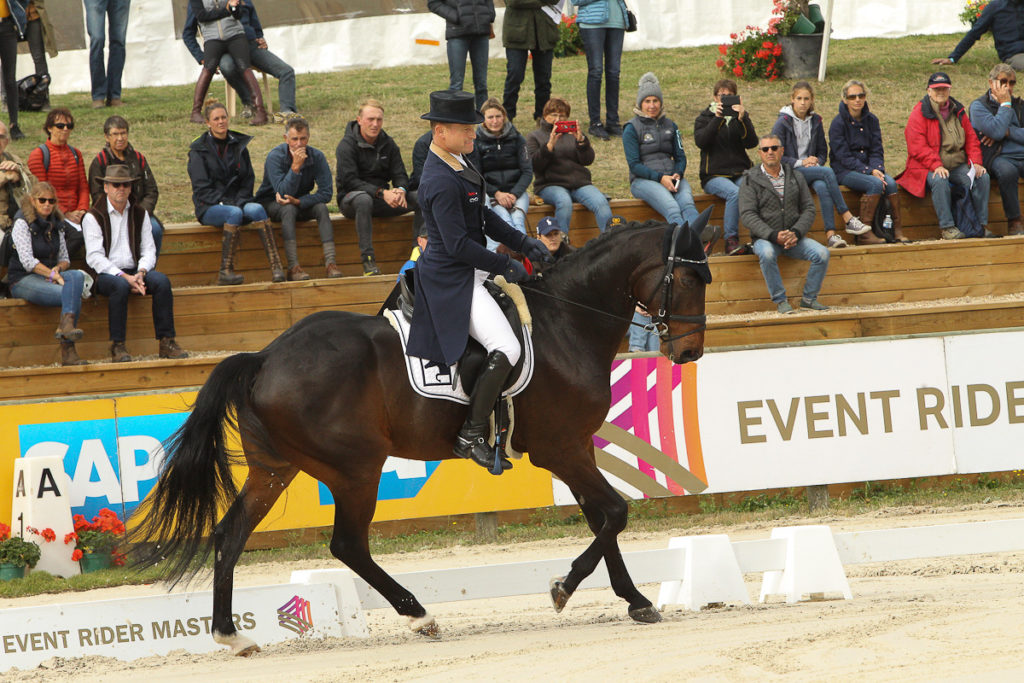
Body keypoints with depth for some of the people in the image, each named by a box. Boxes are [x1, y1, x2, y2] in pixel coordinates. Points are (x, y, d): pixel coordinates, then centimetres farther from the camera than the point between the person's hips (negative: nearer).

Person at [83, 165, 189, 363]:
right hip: (105, 274, -4)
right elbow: (94, 257, -10)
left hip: (134, 272, 4)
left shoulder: (140, 214, 15)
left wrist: (141, 273, -13)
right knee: (120, 286, -37)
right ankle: (117, 346, -32)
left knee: (161, 281, -25)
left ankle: (166, 342, -23)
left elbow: (149, 250, 9)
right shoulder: (93, 217, -1)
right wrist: (124, 277, -20)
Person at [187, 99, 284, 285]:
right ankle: (225, 271, -36)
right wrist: (223, 203, -17)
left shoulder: (239, 146, 14)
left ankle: (276, 267, -42)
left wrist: (239, 201, -7)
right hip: (210, 207, -3)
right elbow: (201, 187, -5)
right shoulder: (199, 150, 1)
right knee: (234, 213, -36)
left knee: (256, 209, -31)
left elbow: (248, 179, 12)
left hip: (237, 202, 3)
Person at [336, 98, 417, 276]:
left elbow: (400, 174, 6)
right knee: (364, 200, -42)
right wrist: (382, 193, -28)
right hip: (351, 198, -5)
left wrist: (400, 190, -20)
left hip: (382, 198, 5)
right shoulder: (347, 145, -8)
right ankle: (368, 259, -45)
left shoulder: (388, 144, 10)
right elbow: (350, 181, -18)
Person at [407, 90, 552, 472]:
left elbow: (481, 216, 18)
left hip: (470, 272, 11)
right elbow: (459, 245, -26)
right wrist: (506, 266, -17)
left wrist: (523, 244, 10)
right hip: (452, 280, -11)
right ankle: (471, 437, -12)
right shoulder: (441, 182, -25)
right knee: (506, 350, -22)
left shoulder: (454, 163, 8)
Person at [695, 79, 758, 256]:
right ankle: (731, 240, -29)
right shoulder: (705, 117, 10)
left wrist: (742, 119, -17)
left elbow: (752, 143, -3)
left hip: (740, 173, 2)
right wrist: (717, 119, -20)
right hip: (714, 175, -2)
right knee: (734, 193, -34)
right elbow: (701, 141, -11)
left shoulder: (741, 116, 15)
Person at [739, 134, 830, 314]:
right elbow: (747, 215, -9)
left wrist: (796, 232, -12)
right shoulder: (751, 180, -1)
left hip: (793, 237, 3)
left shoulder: (795, 177, 10)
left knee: (822, 254, -21)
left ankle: (809, 298, -3)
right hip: (764, 238, -3)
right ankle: (780, 301, -23)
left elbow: (808, 209, 8)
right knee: (767, 254, -37)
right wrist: (774, 236, -20)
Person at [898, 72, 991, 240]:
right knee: (940, 181, -37)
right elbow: (917, 148, -13)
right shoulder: (920, 114, -4)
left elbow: (971, 139, 16)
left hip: (958, 166, 5)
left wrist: (976, 162, -2)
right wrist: (936, 166, -25)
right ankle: (946, 227, -31)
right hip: (928, 168, -5)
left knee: (982, 177, -18)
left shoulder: (958, 111, 14)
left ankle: (982, 225, -14)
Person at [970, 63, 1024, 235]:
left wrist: (1007, 132, -7)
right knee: (1007, 171, -39)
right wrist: (1005, 105, -2)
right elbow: (996, 131, -12)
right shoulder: (979, 106, 5)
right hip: (998, 158, -4)